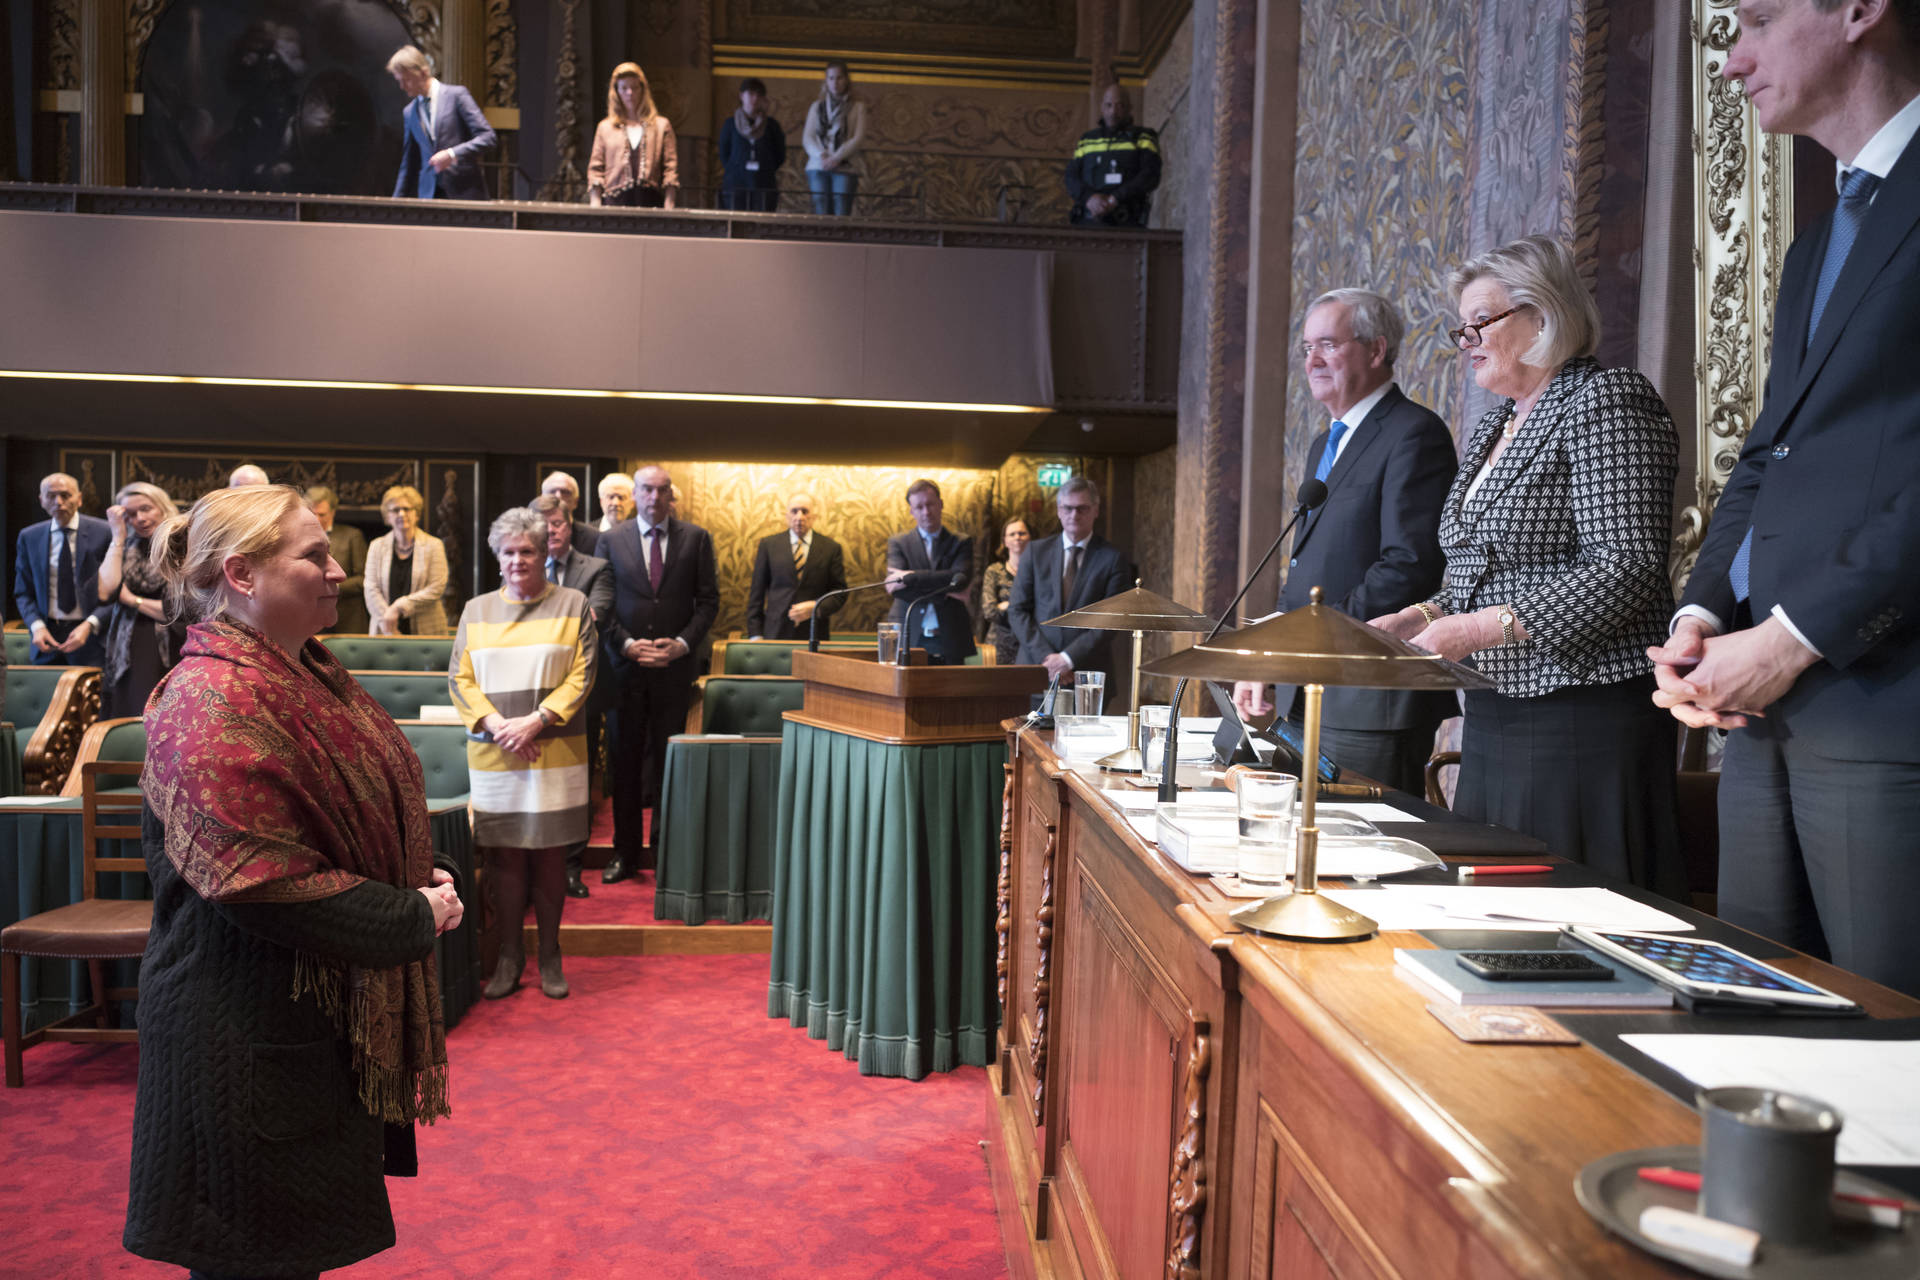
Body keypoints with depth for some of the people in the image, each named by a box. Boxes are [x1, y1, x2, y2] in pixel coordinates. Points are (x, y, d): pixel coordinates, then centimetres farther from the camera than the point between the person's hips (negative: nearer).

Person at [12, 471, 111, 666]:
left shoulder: (103, 533, -5)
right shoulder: (29, 537, 7)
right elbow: (23, 593, 10)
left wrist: (89, 625, -17)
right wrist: (36, 626, -8)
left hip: (91, 636, -3)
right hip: (47, 636, 3)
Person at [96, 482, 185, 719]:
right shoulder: (127, 549, 12)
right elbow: (104, 593, -6)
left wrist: (132, 600, -1)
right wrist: (119, 537, 1)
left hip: (168, 658, -4)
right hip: (126, 659, 4)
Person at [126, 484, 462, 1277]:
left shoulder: (310, 676, 8)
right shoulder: (210, 706, -22)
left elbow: (370, 820, 20)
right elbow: (262, 885, -27)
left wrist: (424, 879, 1)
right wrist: (414, 916, -18)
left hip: (331, 1016, 9)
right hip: (248, 1040, -9)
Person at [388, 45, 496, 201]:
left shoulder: (456, 95, -1)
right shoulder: (409, 113, 16)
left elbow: (489, 137, -9)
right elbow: (409, 164, 21)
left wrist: (452, 154, -19)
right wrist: (397, 201, 14)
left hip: (464, 193, -4)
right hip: (428, 194, 4)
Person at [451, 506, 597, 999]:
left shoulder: (572, 606, 4)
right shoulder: (476, 610, 11)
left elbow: (581, 676, -2)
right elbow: (460, 678, 6)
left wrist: (536, 721, -13)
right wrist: (495, 725, -10)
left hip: (556, 752, -2)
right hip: (493, 755, 2)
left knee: (550, 856, 3)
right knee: (504, 855, 4)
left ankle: (549, 956, 15)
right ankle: (509, 956, 16)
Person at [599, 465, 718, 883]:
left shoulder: (696, 538, 4)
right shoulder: (611, 540, 6)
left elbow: (708, 600, 3)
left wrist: (683, 643, -9)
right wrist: (626, 644, -9)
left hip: (675, 665, -1)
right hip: (626, 665, 1)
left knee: (670, 761, 4)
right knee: (626, 761, 5)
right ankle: (626, 853, 14)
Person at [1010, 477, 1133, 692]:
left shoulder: (1114, 559, 2)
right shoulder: (1036, 552, 9)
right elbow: (1017, 611, 5)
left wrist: (1069, 658, -13)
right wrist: (1046, 656, -7)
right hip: (1037, 671, 2)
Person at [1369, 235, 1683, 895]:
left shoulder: (1606, 402, -8)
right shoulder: (1492, 426, 19)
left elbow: (1625, 569, -19)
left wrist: (1480, 628, -22)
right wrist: (1419, 617, 6)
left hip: (1584, 721, -8)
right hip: (1492, 717, 8)